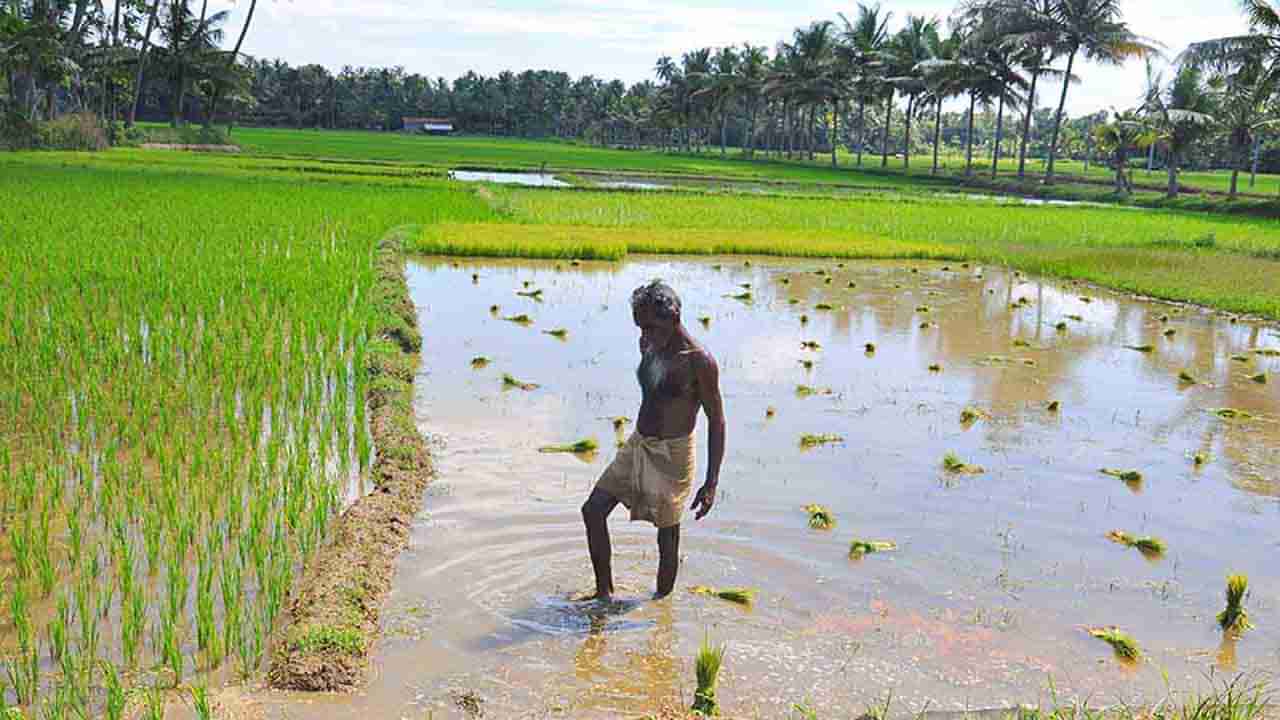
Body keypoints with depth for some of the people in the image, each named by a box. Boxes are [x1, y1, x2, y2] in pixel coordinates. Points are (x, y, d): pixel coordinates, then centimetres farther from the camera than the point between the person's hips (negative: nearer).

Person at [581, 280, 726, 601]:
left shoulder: (699, 361, -19)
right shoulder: (649, 346, 3)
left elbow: (716, 421, -16)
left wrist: (711, 484, -19)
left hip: (672, 455, -8)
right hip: (637, 444, 8)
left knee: (667, 536, 4)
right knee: (593, 510, 4)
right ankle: (604, 592, 17)